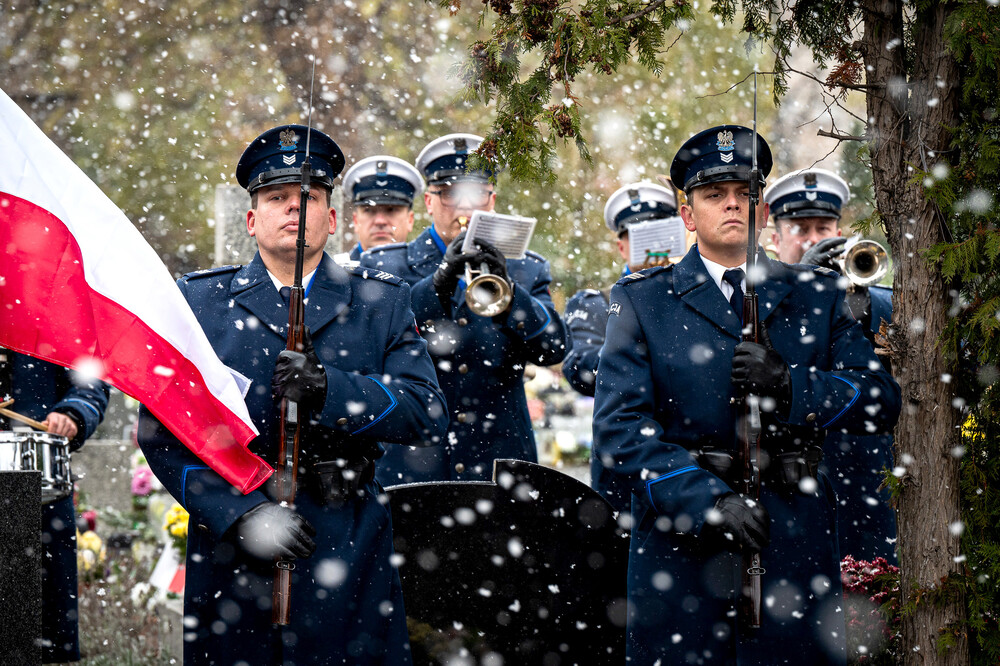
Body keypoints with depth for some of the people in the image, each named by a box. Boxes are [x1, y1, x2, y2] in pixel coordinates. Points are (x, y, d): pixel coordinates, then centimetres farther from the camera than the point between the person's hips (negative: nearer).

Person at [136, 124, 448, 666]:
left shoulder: (382, 302, 10)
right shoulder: (197, 301, 7)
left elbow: (428, 416, -1)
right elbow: (160, 429, -1)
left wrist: (330, 388, -18)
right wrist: (240, 514, -15)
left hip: (348, 557, 0)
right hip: (229, 553, 0)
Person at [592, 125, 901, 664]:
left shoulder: (814, 296, 12)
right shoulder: (640, 301, 5)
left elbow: (881, 401, 5)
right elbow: (619, 425, -6)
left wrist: (790, 385, -13)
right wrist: (707, 498, -18)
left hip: (794, 541, 2)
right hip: (681, 543, -2)